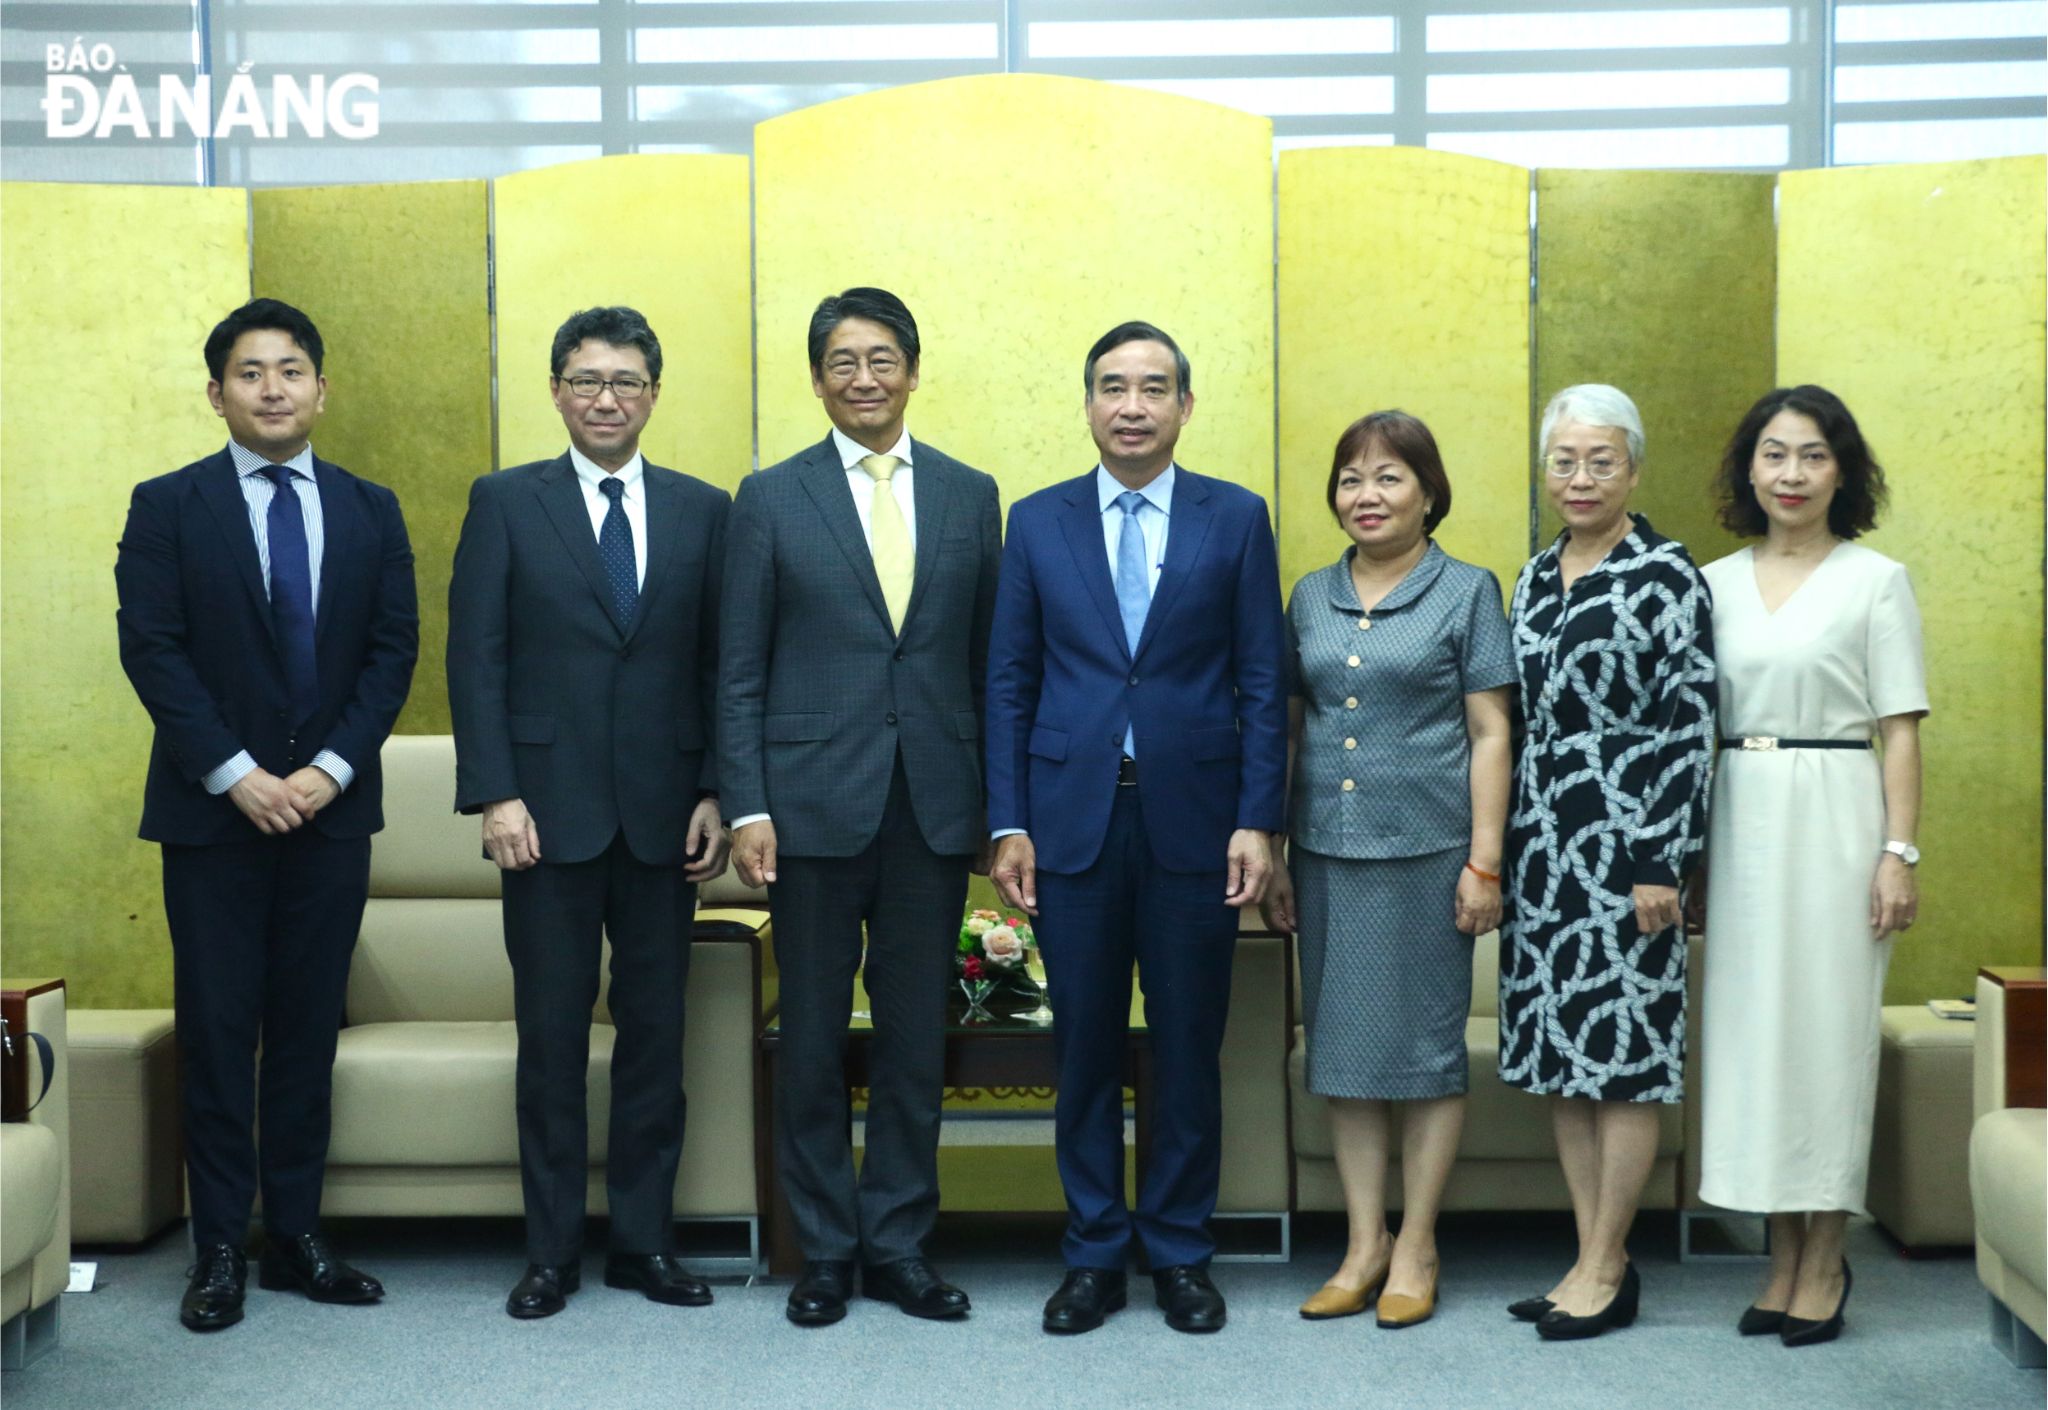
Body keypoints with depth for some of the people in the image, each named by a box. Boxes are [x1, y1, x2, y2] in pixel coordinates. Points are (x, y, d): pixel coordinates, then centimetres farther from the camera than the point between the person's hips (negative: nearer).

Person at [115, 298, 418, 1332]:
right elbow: (150, 648, -6)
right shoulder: (167, 506, 1)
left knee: (309, 1027, 7)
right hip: (213, 811, -2)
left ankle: (297, 1235, 15)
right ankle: (220, 1248, 9)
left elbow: (394, 649, 4)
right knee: (218, 1031, 1)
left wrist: (332, 767, -9)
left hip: (330, 808, 3)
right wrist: (234, 773, -14)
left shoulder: (370, 511, 9)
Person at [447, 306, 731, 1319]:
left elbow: (720, 664, 7)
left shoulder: (702, 510, 8)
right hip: (549, 809, -2)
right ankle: (552, 1250, 15)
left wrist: (715, 795, -1)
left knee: (655, 1029, 7)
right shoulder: (505, 503, 3)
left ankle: (643, 1241, 18)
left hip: (663, 814, 2)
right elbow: (475, 657, -2)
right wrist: (494, 794, -10)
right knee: (552, 1034, 4)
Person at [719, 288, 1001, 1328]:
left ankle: (897, 1245, 20)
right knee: (813, 1038, 6)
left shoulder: (970, 495, 8)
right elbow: (740, 673, 1)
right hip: (815, 802, -2)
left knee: (916, 1036, 8)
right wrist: (747, 808, -7)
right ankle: (823, 1252, 19)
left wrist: (999, 802, 5)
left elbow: (989, 659, 9)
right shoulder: (772, 499, 2)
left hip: (935, 804, 2)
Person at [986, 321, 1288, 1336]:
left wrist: (1256, 821, -6)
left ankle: (1180, 1253, 21)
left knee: (1188, 1048, 7)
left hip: (1192, 821, -1)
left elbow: (1263, 683, 1)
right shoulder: (1038, 521, 6)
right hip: (1073, 818, 1)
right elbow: (1009, 682, 6)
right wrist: (1008, 824, 0)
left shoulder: (1236, 519, 3)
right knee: (1085, 1047, 7)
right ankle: (1094, 1254, 20)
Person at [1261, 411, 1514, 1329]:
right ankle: (1364, 1244, 17)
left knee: (1425, 1045, 3)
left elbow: (1489, 735, -2)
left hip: (1426, 848, -4)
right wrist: (1271, 856, 9)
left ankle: (1416, 1248, 14)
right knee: (1343, 1046, 7)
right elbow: (1288, 729, 12)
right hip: (1327, 850, 4)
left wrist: (1485, 861, -8)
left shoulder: (1467, 592, 0)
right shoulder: (1311, 598, 10)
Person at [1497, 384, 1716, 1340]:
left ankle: (1606, 1271, 8)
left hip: (1620, 841, -7)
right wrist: (1501, 845, 15)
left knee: (1620, 1052, -2)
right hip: (1541, 840, 7)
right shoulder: (1535, 578, 13)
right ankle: (1596, 1256, 19)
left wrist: (1662, 861, -16)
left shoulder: (1665, 577, -7)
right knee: (1559, 1051, 9)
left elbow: (1689, 724, -11)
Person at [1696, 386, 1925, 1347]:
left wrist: (1900, 851, -10)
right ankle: (1783, 1258, 16)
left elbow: (1899, 729, -2)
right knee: (1751, 1024, 5)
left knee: (1828, 1025, -1)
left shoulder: (1875, 580, 0)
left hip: (1831, 816, -4)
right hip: (1737, 822, 4)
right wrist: (1689, 850, 8)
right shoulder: (1716, 583, 10)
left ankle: (1825, 1259, 11)